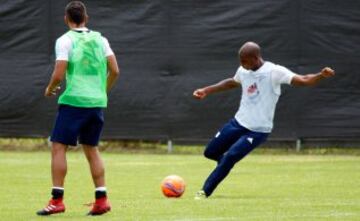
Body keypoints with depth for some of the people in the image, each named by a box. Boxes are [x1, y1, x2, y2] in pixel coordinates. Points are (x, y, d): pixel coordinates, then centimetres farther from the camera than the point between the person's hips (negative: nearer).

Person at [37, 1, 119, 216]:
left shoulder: (65, 40, -5)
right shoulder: (100, 39, 10)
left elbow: (59, 75, -11)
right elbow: (114, 71, 6)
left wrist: (50, 89, 9)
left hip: (73, 101, -5)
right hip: (97, 102, 5)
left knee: (59, 147, 0)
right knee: (91, 148, 16)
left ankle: (57, 200, -6)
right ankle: (101, 199, 10)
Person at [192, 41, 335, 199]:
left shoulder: (274, 72, -18)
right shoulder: (243, 71, 1)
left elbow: (303, 80, -26)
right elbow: (232, 83, 24)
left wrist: (321, 75, -45)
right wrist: (206, 91, 24)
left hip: (258, 131, -6)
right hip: (238, 122, 6)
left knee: (229, 157, -19)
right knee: (210, 152, 11)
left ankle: (205, 192, -5)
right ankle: (227, 162, 44)